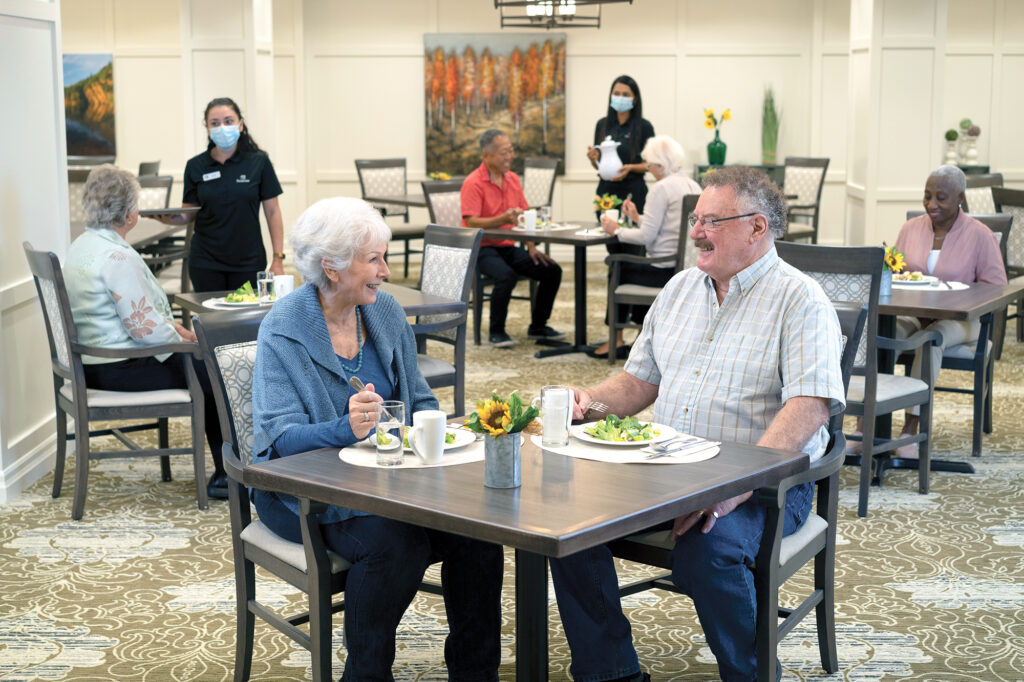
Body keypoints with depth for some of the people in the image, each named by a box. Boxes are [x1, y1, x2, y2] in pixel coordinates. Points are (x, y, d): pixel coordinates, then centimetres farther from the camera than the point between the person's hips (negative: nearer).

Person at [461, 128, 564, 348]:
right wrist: (503, 219, -34)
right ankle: (497, 332, -16)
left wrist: (531, 247, 1)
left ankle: (538, 327, 8)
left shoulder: (512, 179, 10)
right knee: (506, 275, -35)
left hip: (508, 247, 7)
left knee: (552, 270, -8)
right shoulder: (473, 183, -12)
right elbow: (471, 223, -21)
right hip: (482, 248, -7)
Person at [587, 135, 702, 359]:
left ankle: (616, 341, 23)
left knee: (619, 271, 15)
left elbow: (647, 236, -16)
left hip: (667, 271, -9)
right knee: (636, 267, 30)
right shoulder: (693, 186, 12)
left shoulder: (662, 188, -15)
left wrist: (616, 230, -2)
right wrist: (637, 217, 23)